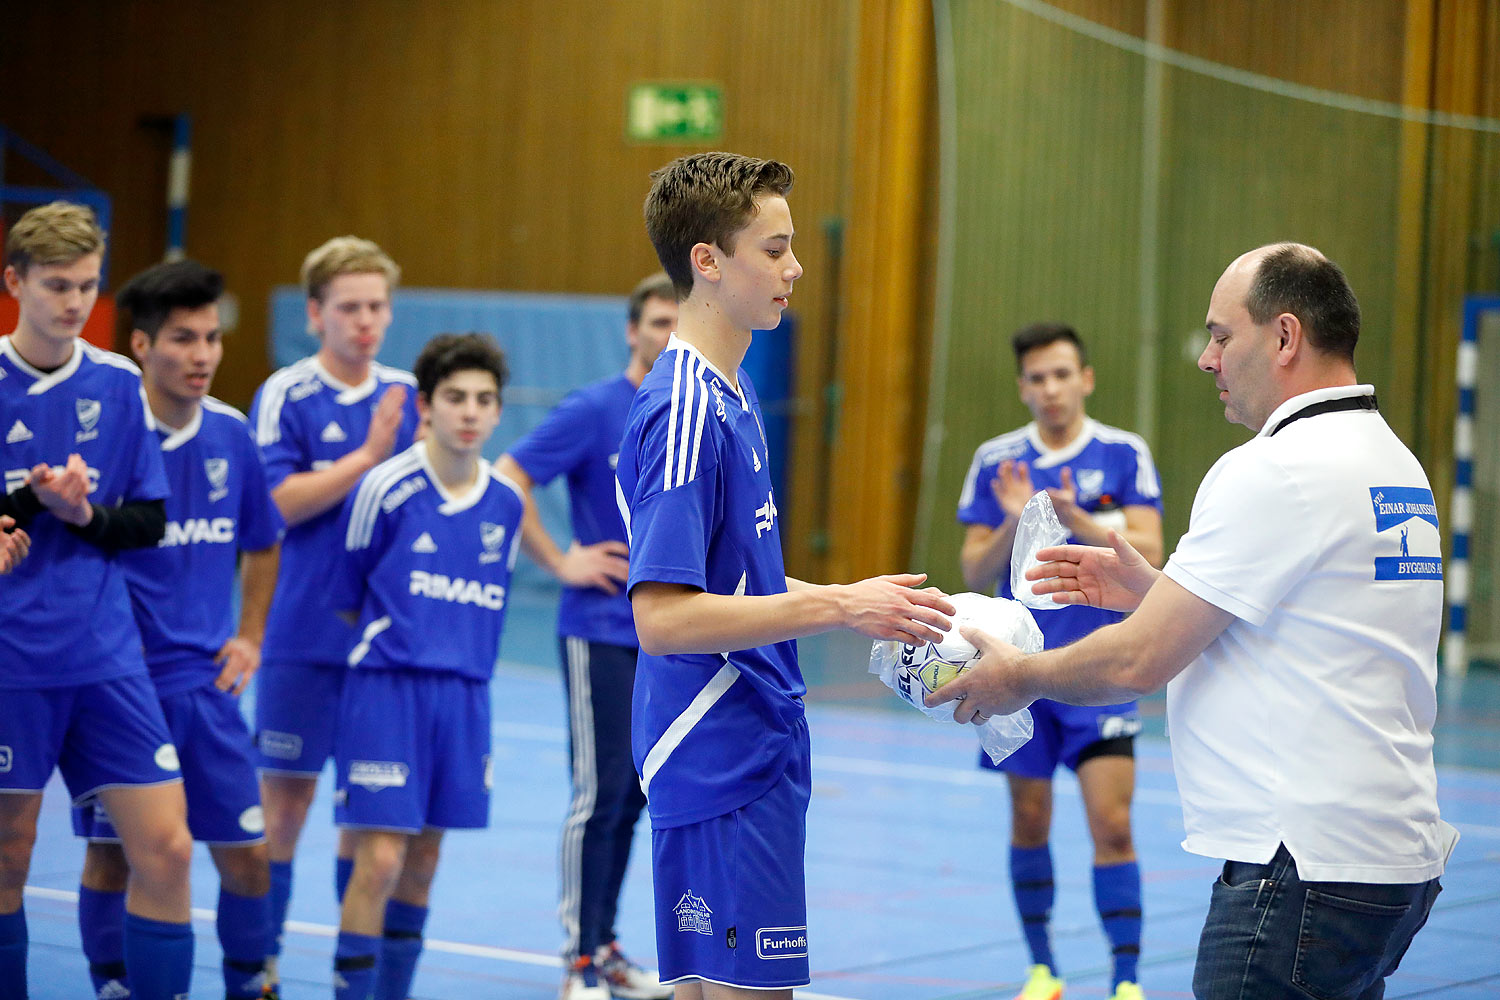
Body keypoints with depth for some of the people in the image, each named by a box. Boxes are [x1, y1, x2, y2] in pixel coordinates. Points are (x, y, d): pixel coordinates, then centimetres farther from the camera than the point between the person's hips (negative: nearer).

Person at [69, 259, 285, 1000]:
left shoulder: (231, 436, 4)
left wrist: (249, 638, 10)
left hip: (205, 684, 4)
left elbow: (262, 543, 19)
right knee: (111, 854, 4)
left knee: (245, 854, 3)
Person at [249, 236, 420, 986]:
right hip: (304, 637, -4)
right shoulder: (284, 396, -5)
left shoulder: (408, 395, 7)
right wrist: (368, 455, -19)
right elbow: (279, 502, -15)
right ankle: (260, 964, 10)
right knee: (285, 800, 1)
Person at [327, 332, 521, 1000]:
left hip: (463, 696, 5)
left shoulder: (506, 505, 6)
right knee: (380, 858, -10)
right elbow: (345, 594, 3)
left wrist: (464, 668, 13)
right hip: (386, 690, -5)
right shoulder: (387, 488, -9)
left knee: (422, 864, 10)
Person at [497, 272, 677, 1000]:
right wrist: (561, 562, -12)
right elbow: (506, 482, -12)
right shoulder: (595, 410, -10)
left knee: (633, 796, 11)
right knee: (600, 793, -6)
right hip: (601, 632, -6)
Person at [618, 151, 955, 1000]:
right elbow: (663, 616, -24)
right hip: (722, 761, -10)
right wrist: (836, 608, -22)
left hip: (757, 753, 10)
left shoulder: (729, 393, 14)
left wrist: (858, 603, 15)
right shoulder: (685, 412, -17)